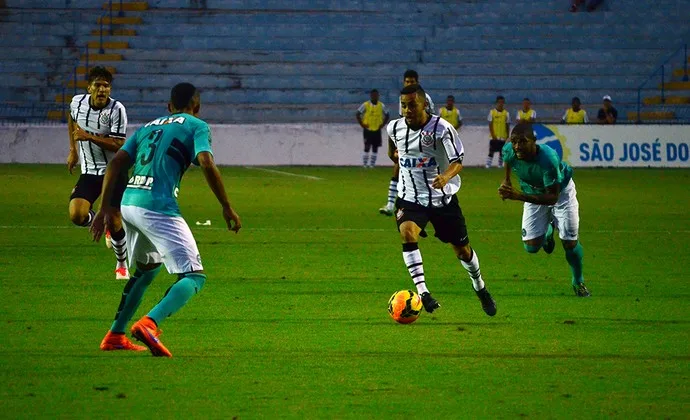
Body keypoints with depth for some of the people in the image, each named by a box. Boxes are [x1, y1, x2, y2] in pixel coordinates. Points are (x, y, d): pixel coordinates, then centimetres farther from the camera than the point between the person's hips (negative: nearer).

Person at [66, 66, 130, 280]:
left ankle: (122, 264, 24)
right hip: (89, 172, 3)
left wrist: (89, 137, -27)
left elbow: (119, 145, -21)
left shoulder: (117, 109, -17)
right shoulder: (78, 102, -4)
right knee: (76, 215, -16)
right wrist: (73, 150, 20)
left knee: (115, 221, -3)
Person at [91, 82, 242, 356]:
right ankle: (149, 323, -31)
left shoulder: (148, 127, 24)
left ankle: (115, 335, 31)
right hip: (158, 207, -7)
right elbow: (206, 164, -9)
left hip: (128, 203, 7)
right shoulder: (196, 126, 8)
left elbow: (115, 164, 16)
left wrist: (105, 208, 18)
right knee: (194, 277, -6)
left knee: (147, 268, 31)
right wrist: (227, 208, -4)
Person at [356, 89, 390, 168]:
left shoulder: (381, 106, 3)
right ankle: (364, 164, -1)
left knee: (375, 148, 4)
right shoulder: (365, 105, -5)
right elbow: (358, 114, -1)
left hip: (377, 130, 3)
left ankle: (372, 164, 10)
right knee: (367, 147, -7)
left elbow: (387, 115, 13)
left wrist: (382, 124, 3)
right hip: (368, 130, -3)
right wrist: (362, 125, -7)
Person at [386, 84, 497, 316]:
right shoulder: (395, 128, -4)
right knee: (407, 233, -30)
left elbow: (458, 161, -22)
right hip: (410, 198, 2)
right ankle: (423, 293, -32)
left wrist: (446, 176, -39)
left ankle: (480, 288, 39)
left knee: (462, 249, 10)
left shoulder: (441, 128, -17)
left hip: (443, 198, -2)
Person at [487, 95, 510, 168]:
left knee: (502, 152, 6)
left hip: (503, 137, 2)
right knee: (491, 152, -4)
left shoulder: (506, 113, 4)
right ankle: (488, 166, -3)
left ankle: (500, 165, 13)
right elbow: (490, 125, -1)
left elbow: (508, 126, 7)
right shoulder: (492, 112, -1)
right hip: (494, 137, -2)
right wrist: (493, 135, -9)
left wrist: (508, 137, 3)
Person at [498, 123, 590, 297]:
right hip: (534, 194, 4)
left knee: (570, 242, -5)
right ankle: (548, 229, 33)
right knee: (531, 247, -4)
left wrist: (518, 196, -50)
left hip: (561, 191, -4)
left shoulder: (548, 159, -43)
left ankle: (578, 282, 23)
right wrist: (506, 180, 1)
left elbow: (552, 197, -42)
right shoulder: (509, 150, -29)